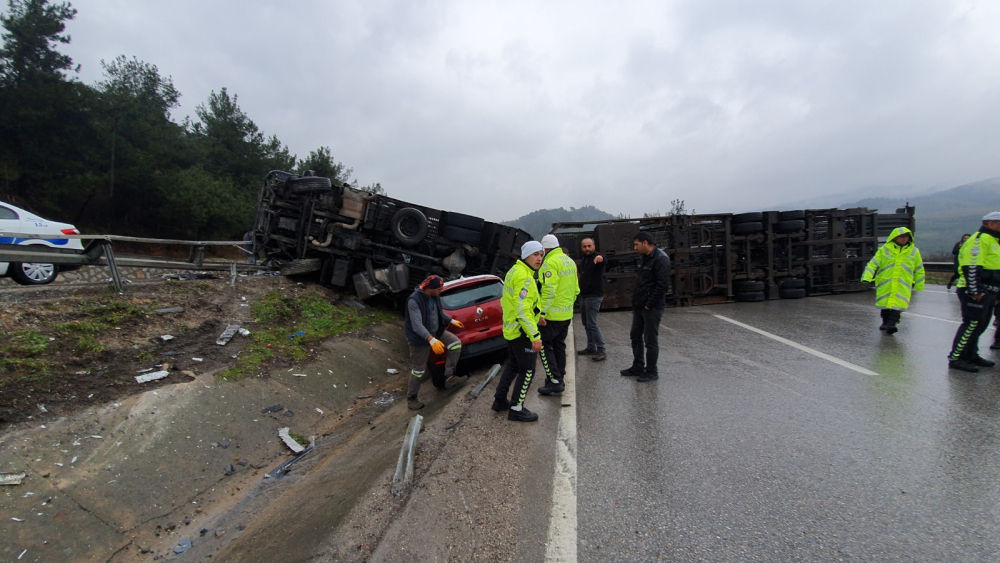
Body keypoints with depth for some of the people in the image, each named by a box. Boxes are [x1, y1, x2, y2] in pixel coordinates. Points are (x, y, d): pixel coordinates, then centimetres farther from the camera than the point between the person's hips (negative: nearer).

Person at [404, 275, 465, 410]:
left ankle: (449, 377, 3)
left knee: (456, 343, -6)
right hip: (420, 339, -7)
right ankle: (411, 399, 23)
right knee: (418, 370, 3)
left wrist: (452, 321, 19)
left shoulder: (435, 296, -4)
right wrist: (431, 340, -49)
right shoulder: (414, 300, -29)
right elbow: (417, 324, -38)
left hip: (437, 332, 7)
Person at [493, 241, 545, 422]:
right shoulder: (524, 277, -21)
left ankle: (500, 400, 31)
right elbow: (523, 310, -27)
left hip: (511, 329, 10)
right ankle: (516, 409, 10)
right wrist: (535, 336, -26)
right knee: (527, 371, 1)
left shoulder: (514, 271, 10)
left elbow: (506, 301, 18)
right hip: (522, 331, -10)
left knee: (513, 366, 21)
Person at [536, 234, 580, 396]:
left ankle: (554, 381, 0)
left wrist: (542, 312, -23)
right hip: (567, 314, 9)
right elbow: (576, 289, 17)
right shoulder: (570, 261, 13)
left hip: (552, 315, -9)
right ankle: (559, 380, 23)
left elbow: (549, 291, -24)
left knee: (544, 346, 0)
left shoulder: (550, 263, -16)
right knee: (559, 345, 16)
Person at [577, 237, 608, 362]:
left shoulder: (596, 257, -14)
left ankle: (602, 351, -2)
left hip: (594, 296, -9)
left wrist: (600, 258, -63)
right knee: (586, 323, 14)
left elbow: (602, 259, -40)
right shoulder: (583, 261, 13)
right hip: (584, 296, 9)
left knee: (592, 324, -10)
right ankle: (591, 347, 24)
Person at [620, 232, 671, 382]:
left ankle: (652, 372, 14)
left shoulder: (661, 259, -16)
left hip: (652, 307, -9)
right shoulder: (643, 258, 13)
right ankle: (638, 367, 30)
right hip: (639, 306, 9)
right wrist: (636, 299, 11)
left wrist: (649, 304, -18)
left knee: (651, 340, 1)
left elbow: (663, 285, -21)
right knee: (635, 336, 16)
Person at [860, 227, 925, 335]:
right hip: (885, 284, 0)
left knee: (898, 304, -12)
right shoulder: (884, 250, 1)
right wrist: (867, 277, -16)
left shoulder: (914, 251, 7)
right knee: (885, 303, 7)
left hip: (903, 285, 0)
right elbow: (873, 264, -4)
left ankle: (892, 324, -14)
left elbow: (919, 269, 15)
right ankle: (885, 322, 23)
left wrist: (919, 285, 17)